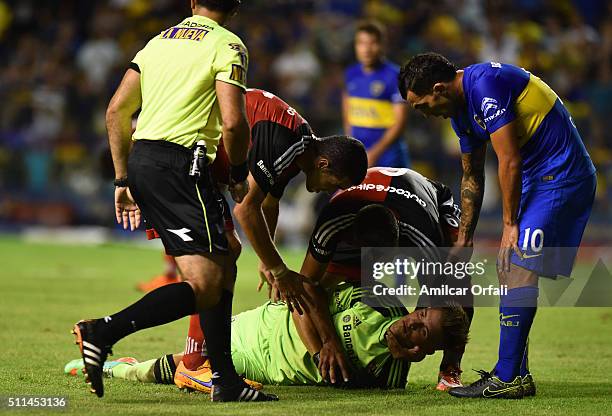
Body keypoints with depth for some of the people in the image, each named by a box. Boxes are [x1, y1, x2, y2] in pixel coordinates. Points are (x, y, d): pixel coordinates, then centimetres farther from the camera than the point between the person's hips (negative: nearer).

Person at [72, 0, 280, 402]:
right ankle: (104, 332, -24)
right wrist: (239, 176, 6)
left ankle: (226, 380, 14)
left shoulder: (160, 41, 21)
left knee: (222, 271, 16)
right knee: (205, 286, -10)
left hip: (141, 158, 8)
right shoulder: (228, 45, 1)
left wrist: (123, 180, 21)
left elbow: (116, 111, 16)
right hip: (180, 164, -8)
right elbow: (233, 122, -11)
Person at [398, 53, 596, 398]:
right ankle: (516, 374, 15)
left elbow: (509, 161, -19)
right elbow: (472, 178, 23)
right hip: (538, 178, 10)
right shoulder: (461, 107, 12)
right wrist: (464, 240, 26)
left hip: (562, 177, -10)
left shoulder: (485, 85, -20)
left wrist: (510, 224, -12)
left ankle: (507, 379, -15)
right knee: (508, 270, 10)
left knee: (519, 268, -15)